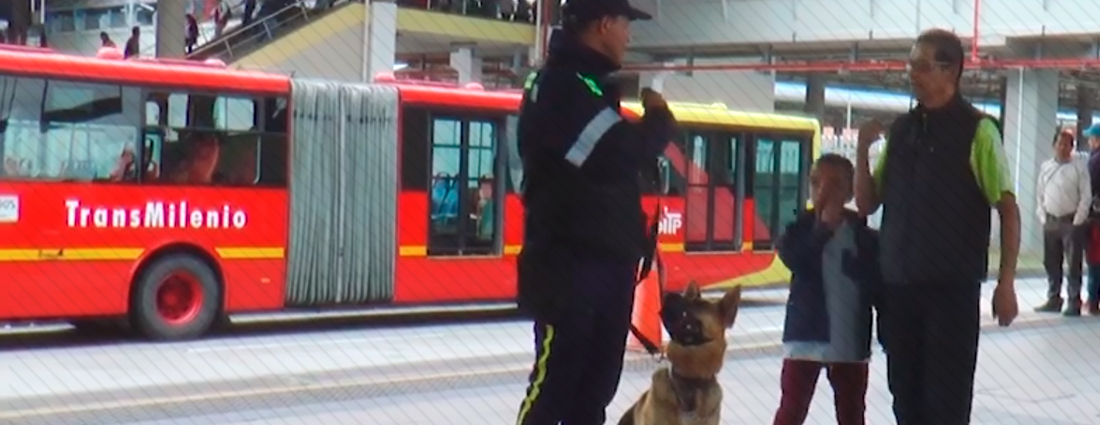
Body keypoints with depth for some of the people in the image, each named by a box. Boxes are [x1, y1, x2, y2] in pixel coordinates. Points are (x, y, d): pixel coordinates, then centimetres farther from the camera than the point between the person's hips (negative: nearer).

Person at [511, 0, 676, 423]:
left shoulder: (588, 84, 18)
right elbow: (616, 154, -24)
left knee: (596, 383, 12)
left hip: (607, 258, 10)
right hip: (569, 261, -10)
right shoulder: (560, 85, -14)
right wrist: (659, 119, -8)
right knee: (554, 382, -6)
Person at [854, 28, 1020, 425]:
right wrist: (862, 150, -3)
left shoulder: (977, 130, -5)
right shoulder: (899, 129, 11)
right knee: (906, 393, 11)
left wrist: (1005, 283, -13)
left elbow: (1008, 209, -7)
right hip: (898, 285, 5)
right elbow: (867, 204, 14)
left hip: (953, 286, -5)